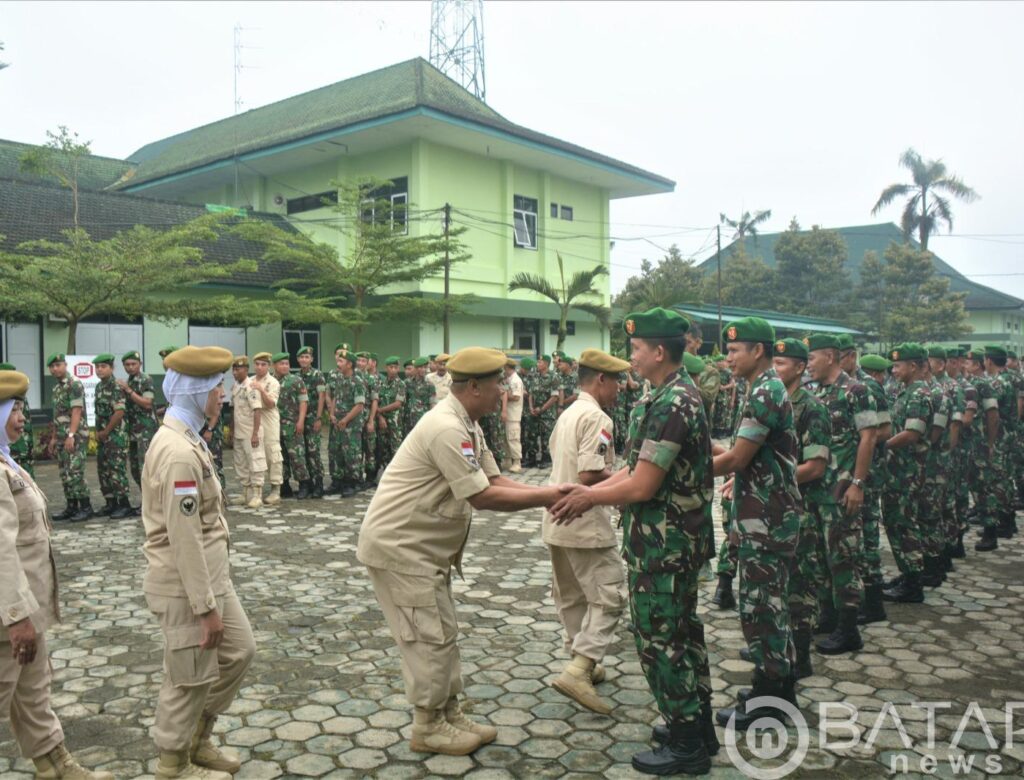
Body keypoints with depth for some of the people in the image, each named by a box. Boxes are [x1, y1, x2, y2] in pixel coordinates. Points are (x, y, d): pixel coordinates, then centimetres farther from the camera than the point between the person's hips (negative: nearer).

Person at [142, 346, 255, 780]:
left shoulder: (186, 439, 8)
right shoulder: (178, 453, -25)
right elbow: (184, 540, -25)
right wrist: (206, 607, -20)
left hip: (211, 575, 10)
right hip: (185, 586, -10)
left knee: (239, 652, 19)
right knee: (191, 678, 7)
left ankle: (197, 739, 35)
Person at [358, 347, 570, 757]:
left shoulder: (467, 426, 7)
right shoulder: (447, 429, -26)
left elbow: (494, 480, 5)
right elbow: (482, 496, -26)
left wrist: (550, 493, -7)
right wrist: (547, 497, -20)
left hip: (422, 546, 10)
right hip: (398, 545, -10)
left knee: (442, 633, 15)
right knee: (430, 636, -1)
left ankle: (449, 714, 27)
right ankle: (428, 728, 14)